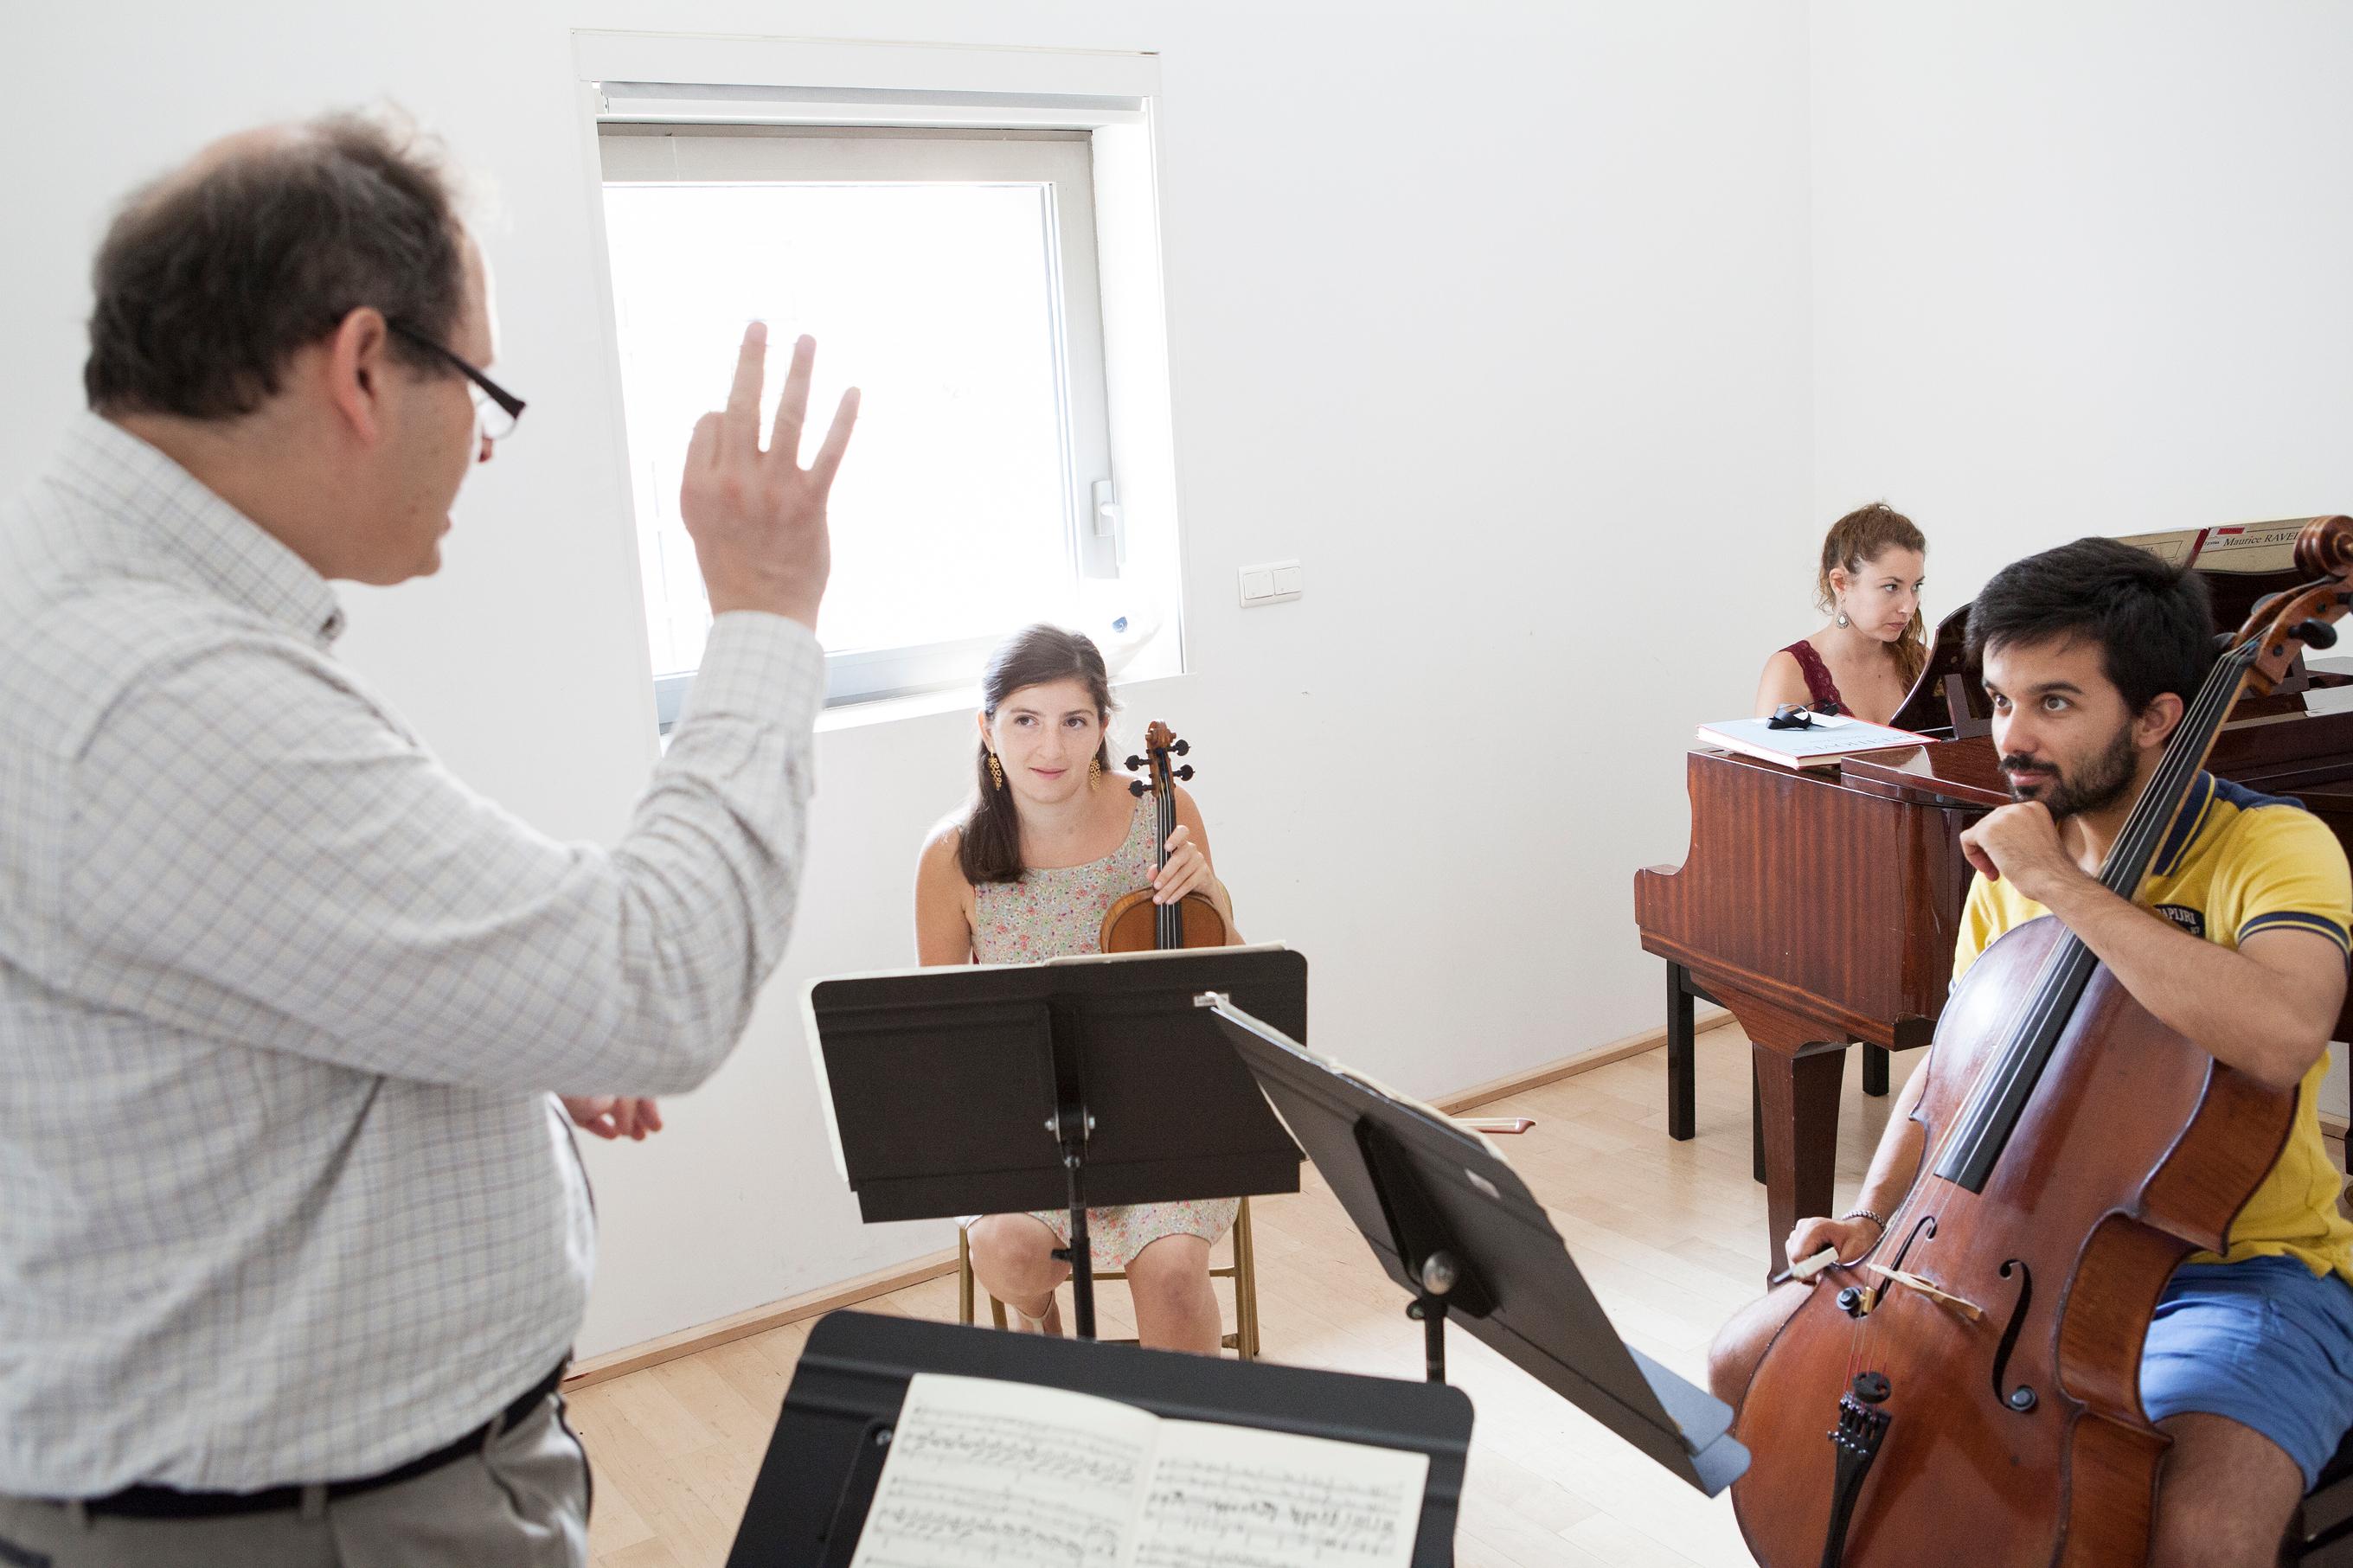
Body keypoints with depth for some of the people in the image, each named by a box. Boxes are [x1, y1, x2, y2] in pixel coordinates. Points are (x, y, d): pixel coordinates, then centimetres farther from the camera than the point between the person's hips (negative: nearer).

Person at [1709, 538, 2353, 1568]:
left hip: (2241, 1272, -5)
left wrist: (2062, 885, -31)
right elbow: (1952, 1058, 17)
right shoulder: (2009, 865, 4)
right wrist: (1873, 1212, 2)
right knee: (1747, 1365, -2)